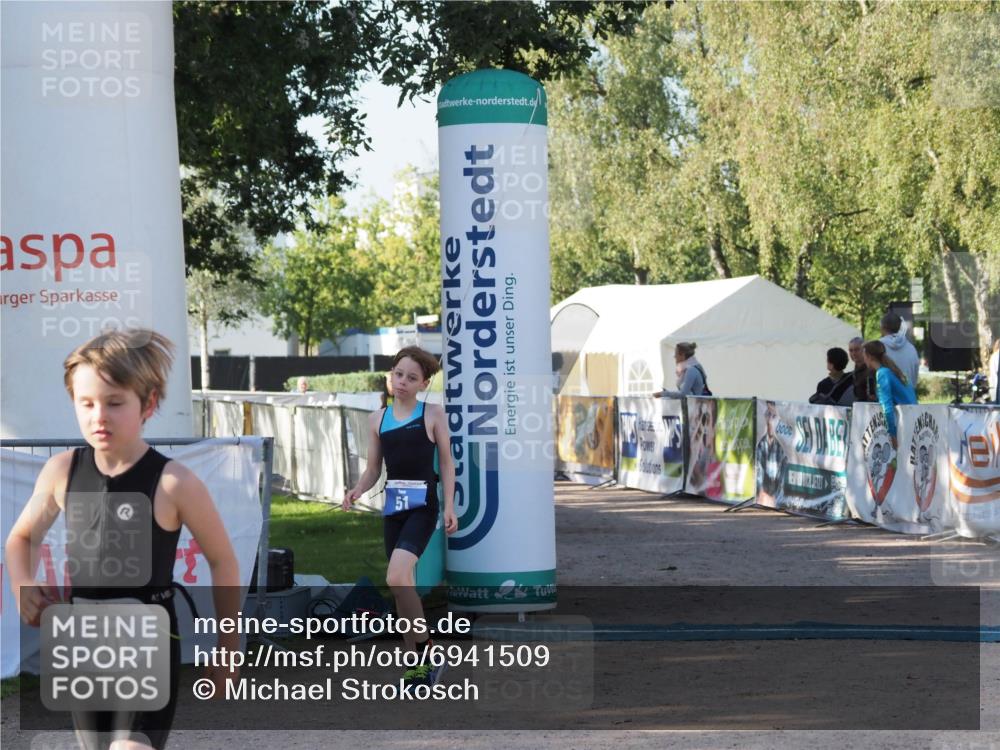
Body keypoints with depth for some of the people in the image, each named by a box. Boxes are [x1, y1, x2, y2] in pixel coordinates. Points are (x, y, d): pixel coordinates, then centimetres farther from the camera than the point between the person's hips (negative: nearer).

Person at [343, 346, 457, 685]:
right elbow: (373, 469, 13)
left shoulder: (432, 414, -1)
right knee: (401, 584, 7)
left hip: (422, 506, -5)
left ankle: (424, 649, -9)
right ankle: (418, 665, 16)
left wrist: (449, 507, -5)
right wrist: (357, 490, -7)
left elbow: (446, 463, 3)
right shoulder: (378, 419, 9)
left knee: (397, 577, -23)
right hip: (393, 505, 5)